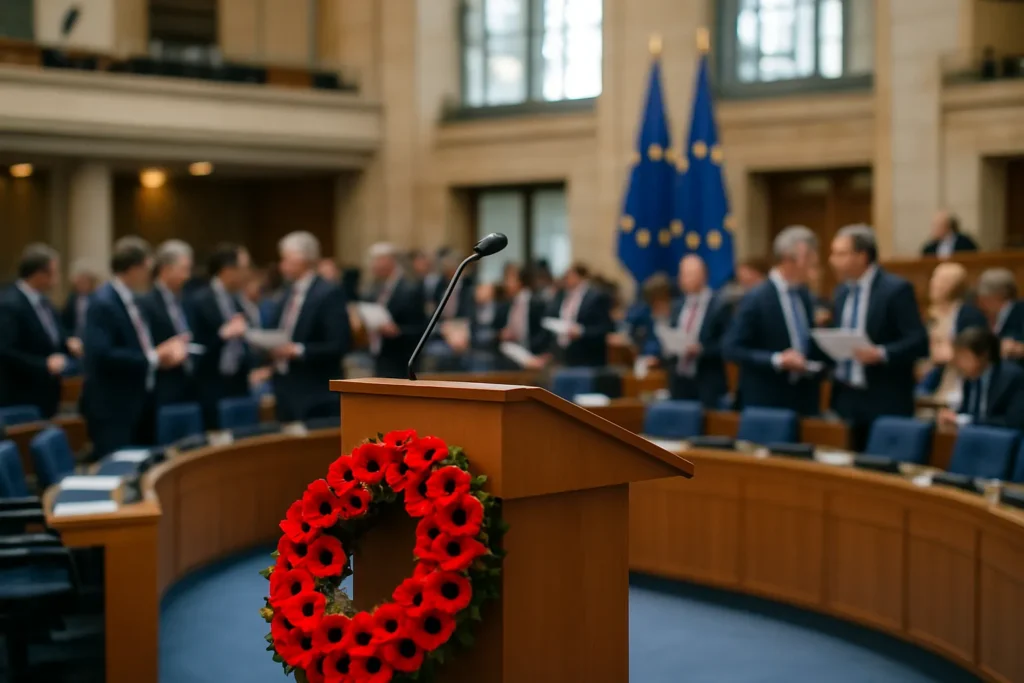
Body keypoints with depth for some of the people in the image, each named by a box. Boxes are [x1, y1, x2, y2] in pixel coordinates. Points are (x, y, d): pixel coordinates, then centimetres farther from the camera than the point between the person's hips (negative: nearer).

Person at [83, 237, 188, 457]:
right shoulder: (103, 303, -17)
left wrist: (161, 352, 0)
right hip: (113, 408, -9)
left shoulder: (130, 300, 11)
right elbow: (102, 355, -27)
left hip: (139, 404, 9)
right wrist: (153, 358, -23)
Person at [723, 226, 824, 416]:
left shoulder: (804, 294, 10)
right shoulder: (756, 299, -11)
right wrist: (777, 360, -21)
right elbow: (731, 348, -13)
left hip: (805, 400, 6)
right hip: (766, 402, -6)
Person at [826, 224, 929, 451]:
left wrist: (880, 354, -27)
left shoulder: (896, 289, -10)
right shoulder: (842, 291, 12)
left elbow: (919, 342, -14)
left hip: (884, 405, -7)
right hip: (846, 400, 7)